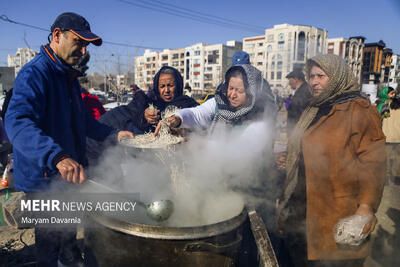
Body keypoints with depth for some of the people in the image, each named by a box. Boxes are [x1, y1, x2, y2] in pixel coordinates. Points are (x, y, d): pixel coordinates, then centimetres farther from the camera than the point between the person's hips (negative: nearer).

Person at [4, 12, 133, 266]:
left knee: (69, 233, 28)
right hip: (44, 179, -9)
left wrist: (113, 134, 9)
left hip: (69, 174, 9)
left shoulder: (69, 76, 10)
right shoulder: (34, 74, -21)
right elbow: (17, 122, -37)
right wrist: (58, 157, -52)